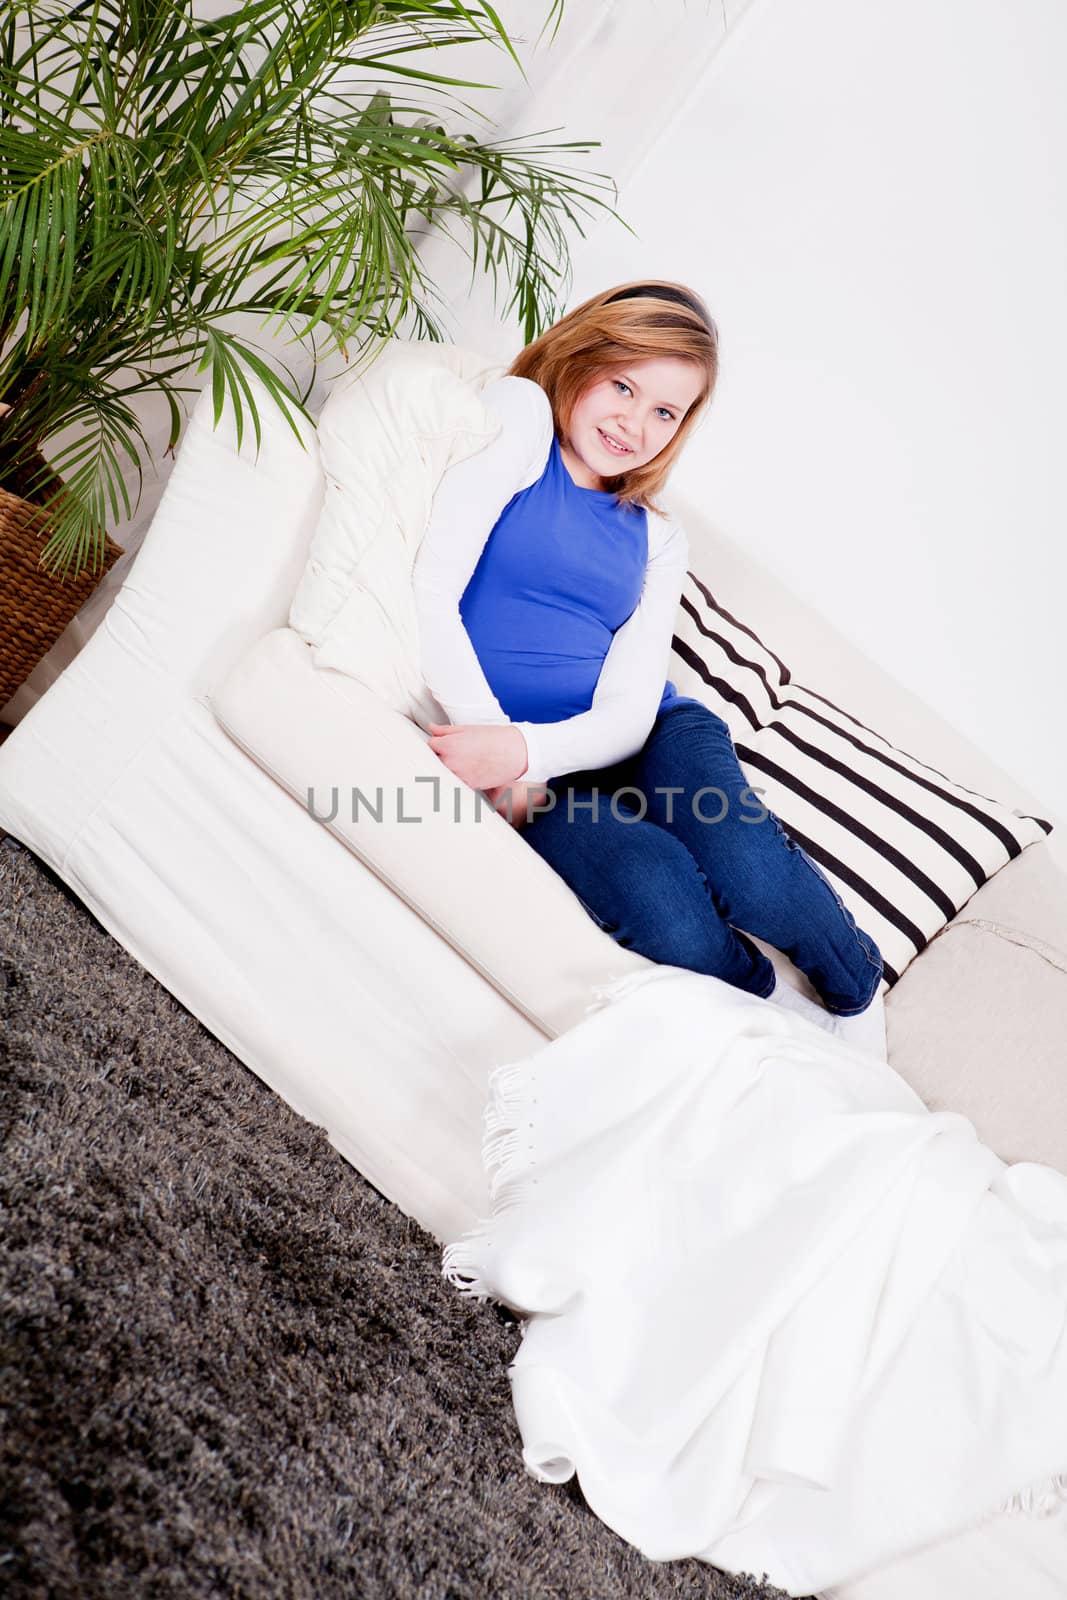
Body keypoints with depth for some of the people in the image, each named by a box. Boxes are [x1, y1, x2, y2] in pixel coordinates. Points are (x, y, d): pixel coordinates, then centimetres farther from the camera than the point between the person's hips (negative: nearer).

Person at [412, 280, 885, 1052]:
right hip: (504, 743, -3)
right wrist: (500, 755, -15)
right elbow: (430, 594, -8)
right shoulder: (519, 415, 5)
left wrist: (524, 752, -20)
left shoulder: (658, 539, 16)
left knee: (748, 869, -28)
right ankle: (779, 1011, 0)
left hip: (640, 739, 4)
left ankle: (855, 990, 4)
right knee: (666, 911, -31)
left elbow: (626, 714, 1)